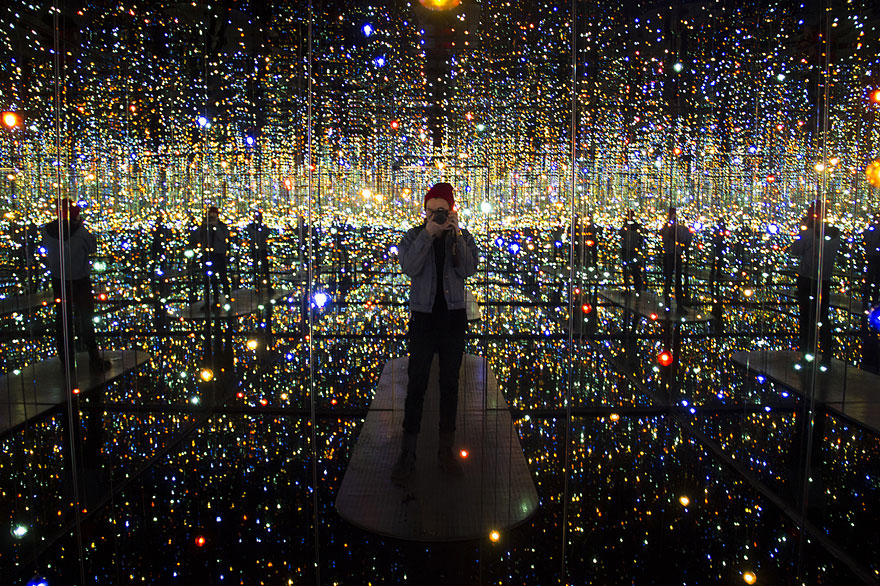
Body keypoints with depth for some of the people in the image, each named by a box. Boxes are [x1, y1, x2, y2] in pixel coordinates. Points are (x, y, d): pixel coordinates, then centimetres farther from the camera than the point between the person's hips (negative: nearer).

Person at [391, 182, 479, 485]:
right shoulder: (413, 236, 2)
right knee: (417, 383, -4)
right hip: (424, 316, -1)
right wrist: (428, 234, -20)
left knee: (450, 383, 7)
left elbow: (468, 269, -11)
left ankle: (446, 451, 18)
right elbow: (410, 267, -16)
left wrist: (456, 235, -17)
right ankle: (407, 454, 4)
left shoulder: (463, 237, 5)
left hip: (454, 316, 2)